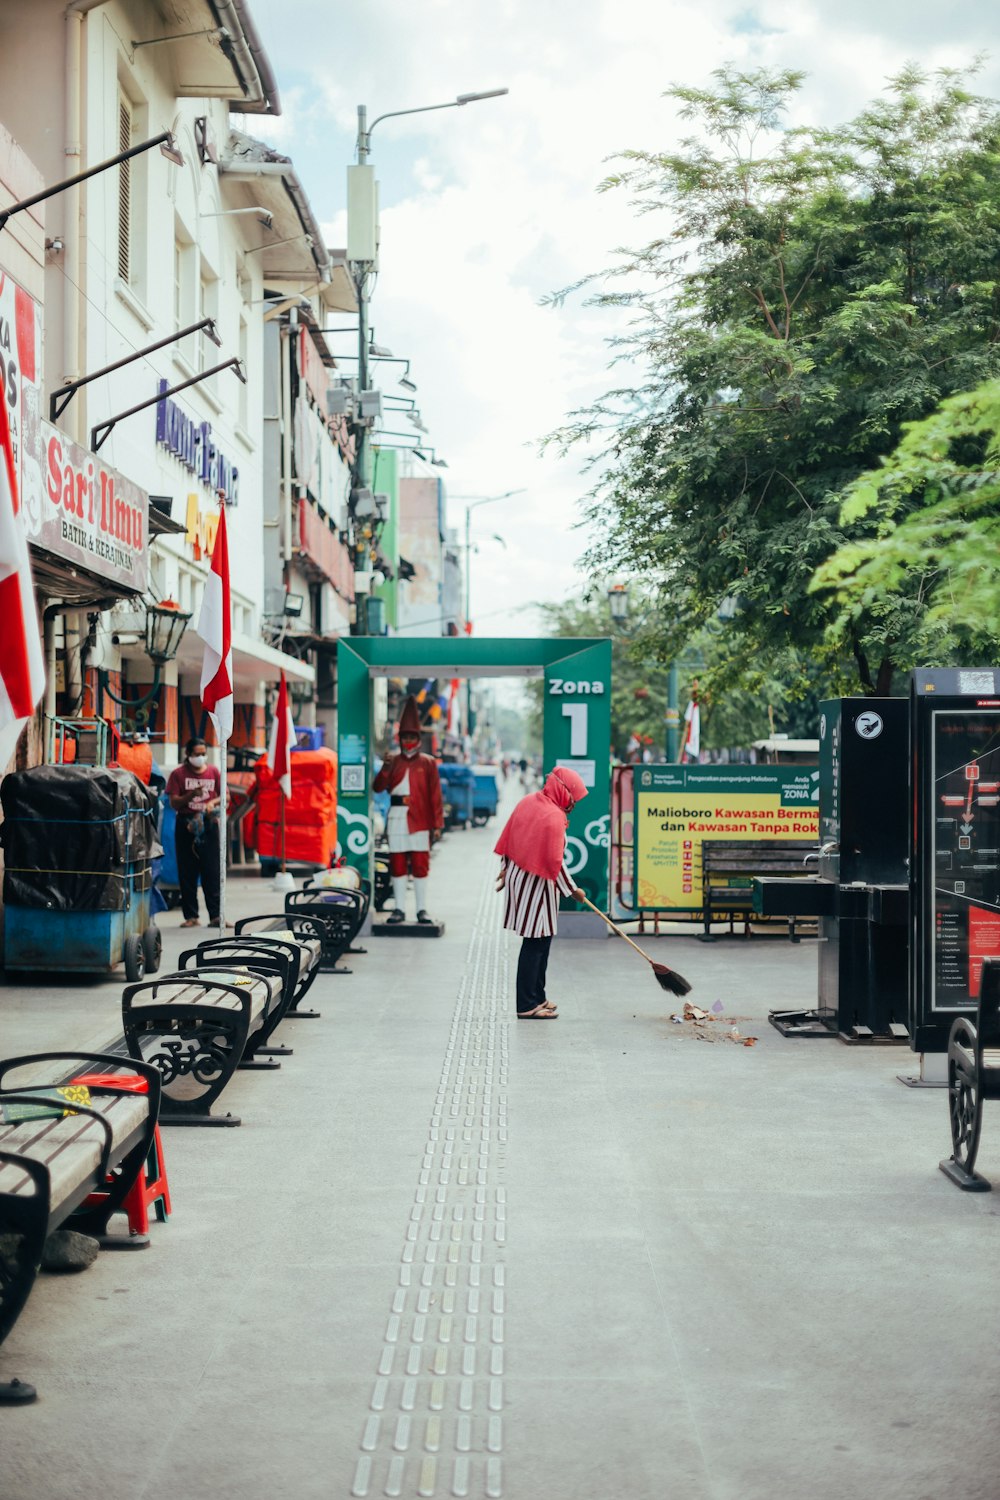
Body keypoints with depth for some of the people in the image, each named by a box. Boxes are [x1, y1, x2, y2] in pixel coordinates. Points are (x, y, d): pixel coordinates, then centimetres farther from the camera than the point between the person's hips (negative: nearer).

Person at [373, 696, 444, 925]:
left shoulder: (428, 763, 5)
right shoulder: (393, 762, 10)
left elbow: (435, 795, 1)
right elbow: (378, 787, 0)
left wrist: (437, 825, -4)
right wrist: (385, 769, -18)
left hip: (420, 821, -2)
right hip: (397, 820, 2)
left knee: (420, 865, 0)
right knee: (397, 864, 3)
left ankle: (422, 910, 6)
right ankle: (399, 909, 10)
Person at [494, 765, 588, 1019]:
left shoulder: (527, 802, 6)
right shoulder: (554, 817, -19)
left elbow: (507, 839, 13)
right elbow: (555, 862, -20)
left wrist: (505, 871, 23)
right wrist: (572, 890, -9)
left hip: (516, 876, 9)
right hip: (537, 886, -9)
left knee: (540, 942, 17)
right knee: (535, 945, -2)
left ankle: (537, 998, 24)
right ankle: (527, 1006, 2)